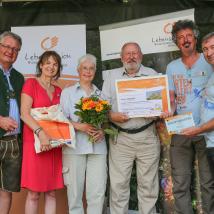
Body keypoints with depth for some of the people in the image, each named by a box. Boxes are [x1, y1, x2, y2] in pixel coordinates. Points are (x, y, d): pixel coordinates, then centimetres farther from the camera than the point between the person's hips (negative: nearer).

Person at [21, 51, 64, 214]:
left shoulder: (58, 91, 17)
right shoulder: (31, 83, 1)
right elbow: (24, 113, -10)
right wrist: (41, 133, -23)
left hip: (54, 144, 5)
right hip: (35, 142, -5)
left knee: (51, 192, 6)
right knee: (34, 193, -3)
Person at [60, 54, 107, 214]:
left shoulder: (100, 94, 18)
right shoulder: (68, 92, 10)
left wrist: (103, 131, -5)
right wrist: (80, 126, -14)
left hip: (97, 146, 2)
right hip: (75, 146, -2)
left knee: (98, 192, -2)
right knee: (75, 190, -1)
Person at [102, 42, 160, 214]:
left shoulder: (152, 74, 11)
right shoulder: (111, 75, 12)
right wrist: (111, 116, -13)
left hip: (148, 136, 0)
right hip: (120, 138, 0)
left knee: (148, 183, 4)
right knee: (118, 183, 1)